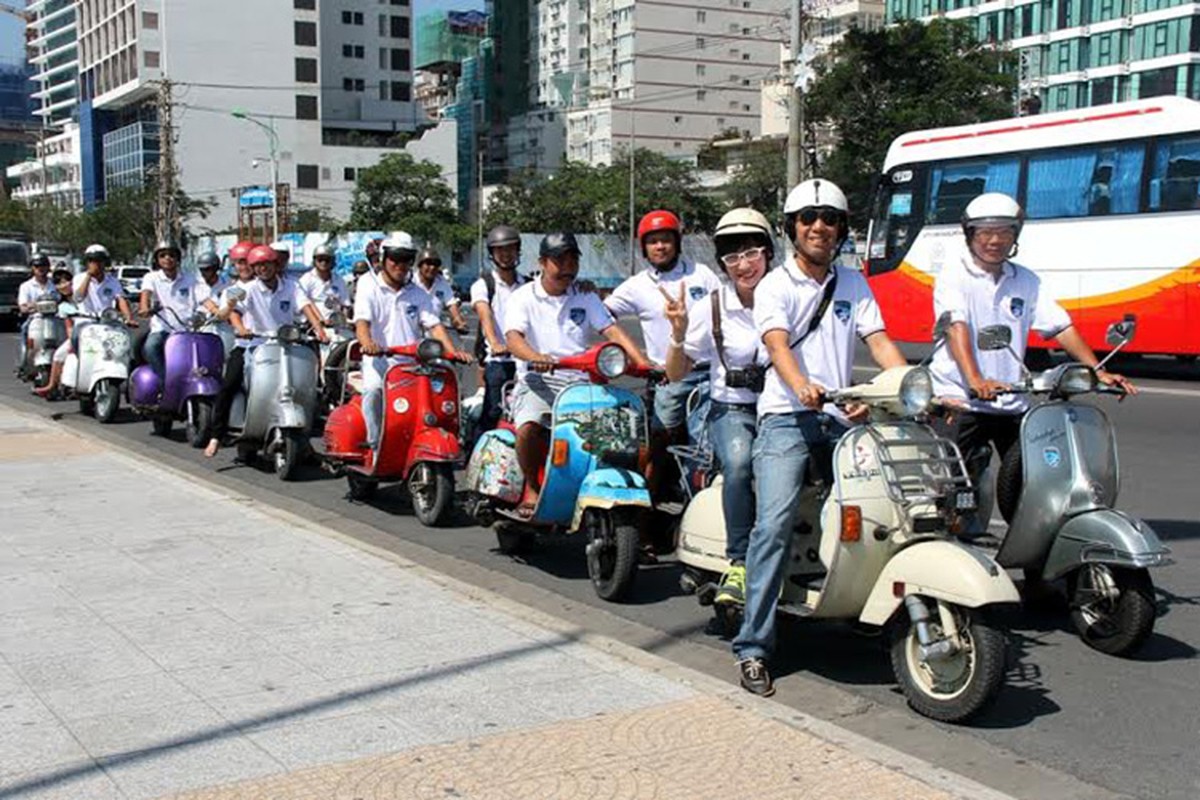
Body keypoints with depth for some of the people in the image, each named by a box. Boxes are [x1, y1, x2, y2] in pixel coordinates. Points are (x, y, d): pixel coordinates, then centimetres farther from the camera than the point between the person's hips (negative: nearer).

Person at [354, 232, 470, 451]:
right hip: (379, 360, -3)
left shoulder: (418, 294, 19)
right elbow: (362, 322, -8)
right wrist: (367, 343, -32)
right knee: (373, 390, -33)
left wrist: (453, 351, -9)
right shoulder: (369, 289, 8)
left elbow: (434, 325, 9)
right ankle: (375, 445, -23)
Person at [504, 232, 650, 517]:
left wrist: (645, 365, -14)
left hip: (579, 381, 3)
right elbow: (513, 337, -11)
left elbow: (613, 331, 3)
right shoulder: (523, 298, 6)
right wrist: (536, 358, -35)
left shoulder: (586, 298, 16)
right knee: (528, 426, -33)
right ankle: (532, 487, -8)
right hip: (537, 381, -3)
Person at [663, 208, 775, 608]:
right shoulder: (712, 308, 3)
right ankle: (739, 563, -25)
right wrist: (679, 331, -13)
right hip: (732, 410, -1)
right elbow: (675, 373, 5)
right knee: (739, 463, -35)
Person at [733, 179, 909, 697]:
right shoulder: (775, 286, 4)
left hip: (842, 417, 5)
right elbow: (777, 344, -13)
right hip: (787, 417, -5)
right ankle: (752, 648, -15)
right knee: (775, 523, -18)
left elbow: (879, 342, 9)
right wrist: (802, 387, -34)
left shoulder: (853, 285, 19)